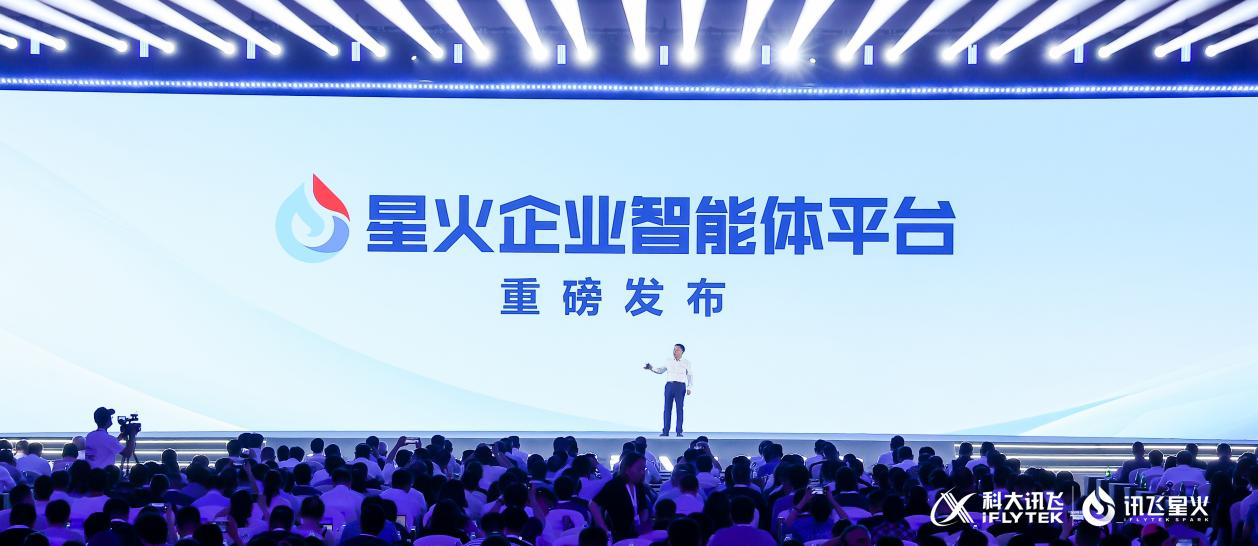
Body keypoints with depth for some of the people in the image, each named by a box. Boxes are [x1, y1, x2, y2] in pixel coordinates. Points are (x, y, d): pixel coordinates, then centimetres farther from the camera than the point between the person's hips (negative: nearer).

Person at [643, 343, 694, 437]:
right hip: (669, 385, 2)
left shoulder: (686, 363, 5)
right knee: (667, 408, 0)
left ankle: (679, 432, 2)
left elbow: (690, 376, 8)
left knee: (680, 408, -3)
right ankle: (665, 431, 3)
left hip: (680, 386, -2)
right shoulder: (669, 362, 10)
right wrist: (651, 368, -7)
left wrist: (689, 388, -1)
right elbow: (660, 370, 11)